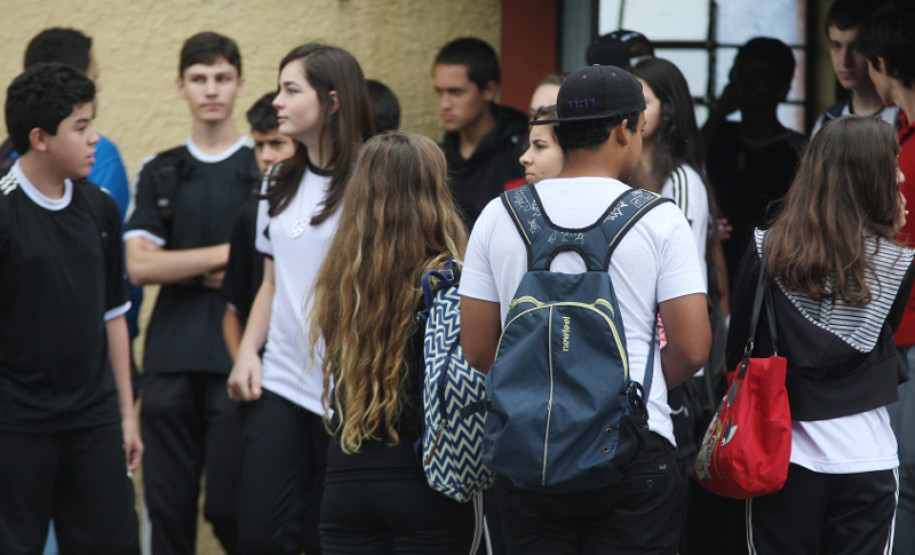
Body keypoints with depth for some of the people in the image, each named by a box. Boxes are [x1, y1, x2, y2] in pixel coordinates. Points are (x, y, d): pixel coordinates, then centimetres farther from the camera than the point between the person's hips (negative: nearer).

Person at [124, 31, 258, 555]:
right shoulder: (159, 174, 12)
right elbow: (140, 265, -1)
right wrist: (226, 254, -6)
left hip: (237, 361, -3)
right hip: (172, 361, 3)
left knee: (230, 506, -5)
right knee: (169, 507, 3)